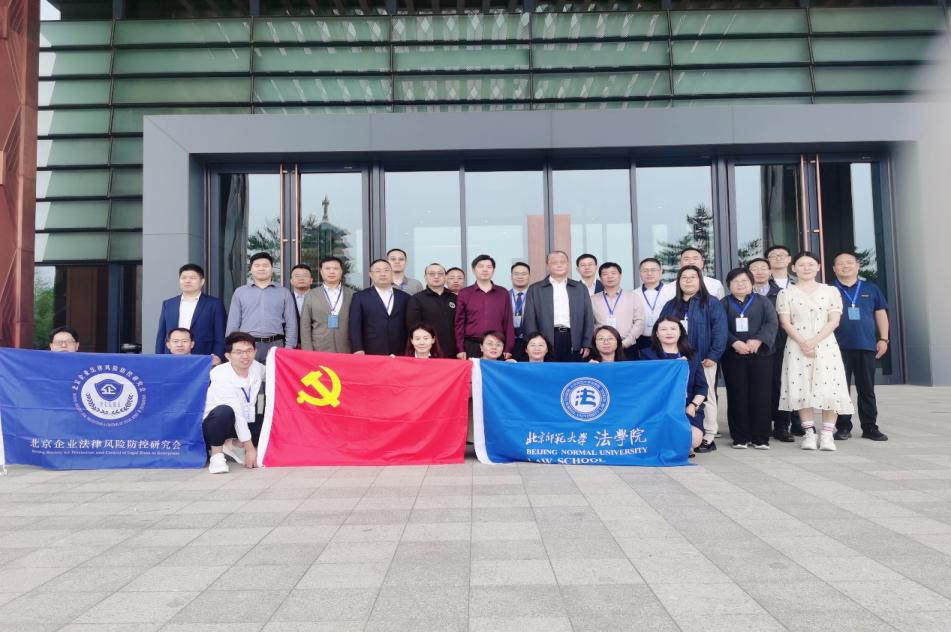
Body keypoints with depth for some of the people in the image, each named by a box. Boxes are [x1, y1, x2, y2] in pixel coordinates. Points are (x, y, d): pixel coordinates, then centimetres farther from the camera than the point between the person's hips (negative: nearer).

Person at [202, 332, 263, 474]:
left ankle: (234, 445, 1)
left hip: (246, 423, 7)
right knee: (224, 411, -38)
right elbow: (237, 414, -29)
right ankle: (217, 454, -17)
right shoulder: (222, 377, -25)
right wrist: (250, 448, -30)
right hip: (216, 422, -7)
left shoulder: (257, 367, -8)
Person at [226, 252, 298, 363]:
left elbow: (291, 324, 6)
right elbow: (233, 323, 10)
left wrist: (289, 349, -3)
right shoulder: (239, 292, 12)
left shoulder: (284, 293, 9)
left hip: (275, 345, 0)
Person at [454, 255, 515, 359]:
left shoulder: (503, 293, 8)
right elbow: (459, 322, 4)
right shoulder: (464, 293, 5)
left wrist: (508, 349, 0)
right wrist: (460, 349, -2)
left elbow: (508, 322, 6)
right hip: (471, 346, -1)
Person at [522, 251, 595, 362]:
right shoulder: (535, 289, 8)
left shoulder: (580, 288, 14)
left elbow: (588, 317, 11)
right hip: (546, 342, -1)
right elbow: (530, 319, 4)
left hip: (574, 341, 2)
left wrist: (587, 344, 3)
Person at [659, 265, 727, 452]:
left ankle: (708, 437, 9)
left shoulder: (711, 303, 1)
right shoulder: (671, 305, 14)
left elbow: (719, 330, -7)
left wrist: (714, 355, -14)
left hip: (702, 359, -4)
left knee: (706, 397, 3)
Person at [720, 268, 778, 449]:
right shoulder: (723, 304, 10)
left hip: (760, 354, 0)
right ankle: (740, 437, 8)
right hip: (733, 355, 0)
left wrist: (758, 340, -18)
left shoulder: (764, 302, 11)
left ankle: (761, 437, 6)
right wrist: (734, 342, -19)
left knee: (761, 396, -1)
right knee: (737, 396, 1)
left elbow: (772, 323, -2)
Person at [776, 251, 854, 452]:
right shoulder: (786, 293, 6)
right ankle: (809, 433, 6)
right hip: (797, 347, 0)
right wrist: (802, 343, -15)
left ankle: (827, 434, 1)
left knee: (829, 388, -5)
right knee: (802, 389, -1)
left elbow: (834, 321, -1)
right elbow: (785, 322, -2)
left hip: (825, 345, 0)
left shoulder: (831, 291, 7)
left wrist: (814, 341, -13)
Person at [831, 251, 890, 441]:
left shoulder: (870, 288, 9)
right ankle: (843, 427, 9)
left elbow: (881, 314, 12)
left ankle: (870, 427, 15)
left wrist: (883, 339, 4)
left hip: (866, 346, 2)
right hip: (839, 346, -2)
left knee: (867, 389, 7)